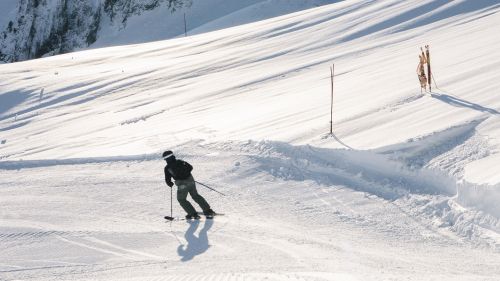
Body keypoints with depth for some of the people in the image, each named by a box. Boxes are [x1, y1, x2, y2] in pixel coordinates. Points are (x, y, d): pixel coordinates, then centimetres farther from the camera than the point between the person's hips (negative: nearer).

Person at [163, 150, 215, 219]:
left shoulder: (167, 168, -4)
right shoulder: (180, 162, 7)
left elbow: (167, 179, -1)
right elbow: (190, 167, 15)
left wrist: (170, 184, 21)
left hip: (182, 184, -5)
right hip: (190, 180, 5)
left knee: (181, 199, 16)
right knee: (195, 196, 22)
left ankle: (193, 214, 9)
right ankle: (208, 211, 23)